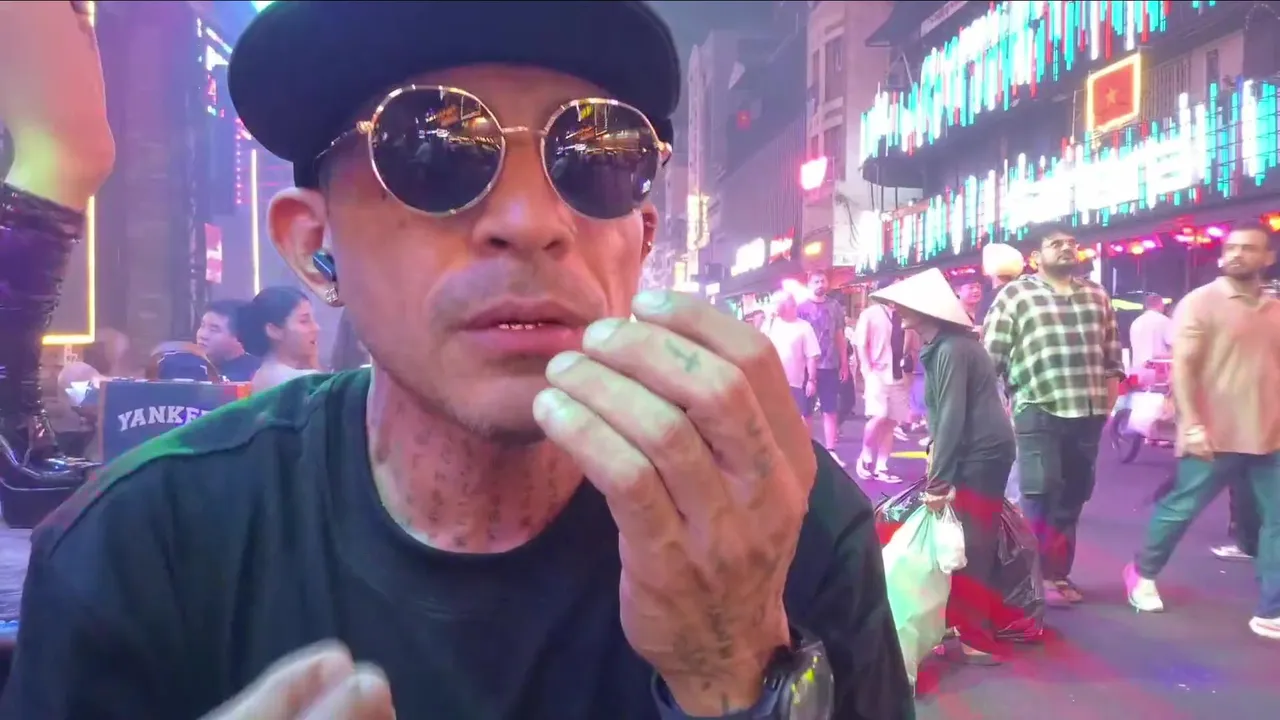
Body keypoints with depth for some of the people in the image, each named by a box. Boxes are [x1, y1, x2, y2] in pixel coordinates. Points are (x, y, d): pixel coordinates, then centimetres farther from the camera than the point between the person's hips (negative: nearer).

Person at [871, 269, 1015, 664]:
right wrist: (935, 449, 2)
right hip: (980, 452, 10)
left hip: (981, 455, -10)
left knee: (969, 548, -4)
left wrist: (937, 482, -20)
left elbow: (952, 416, -22)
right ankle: (971, 624, 25)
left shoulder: (951, 349, -18)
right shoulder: (943, 344, 11)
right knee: (975, 544, 15)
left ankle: (976, 639, 3)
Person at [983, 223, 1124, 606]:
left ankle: (1058, 572, 23)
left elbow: (1111, 350, 20)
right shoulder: (1015, 294, -3)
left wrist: (1110, 392, 11)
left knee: (1072, 498, 12)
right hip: (1039, 412, -5)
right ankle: (1038, 575, 9)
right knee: (1040, 498, -3)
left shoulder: (1096, 295, 15)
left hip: (1087, 412, 6)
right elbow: (990, 355, -5)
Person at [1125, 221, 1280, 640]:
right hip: (1215, 436, -5)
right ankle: (1142, 573, 28)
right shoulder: (1201, 302, -5)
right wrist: (1192, 425, -19)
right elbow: (1182, 365, -12)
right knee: (1179, 509, 5)